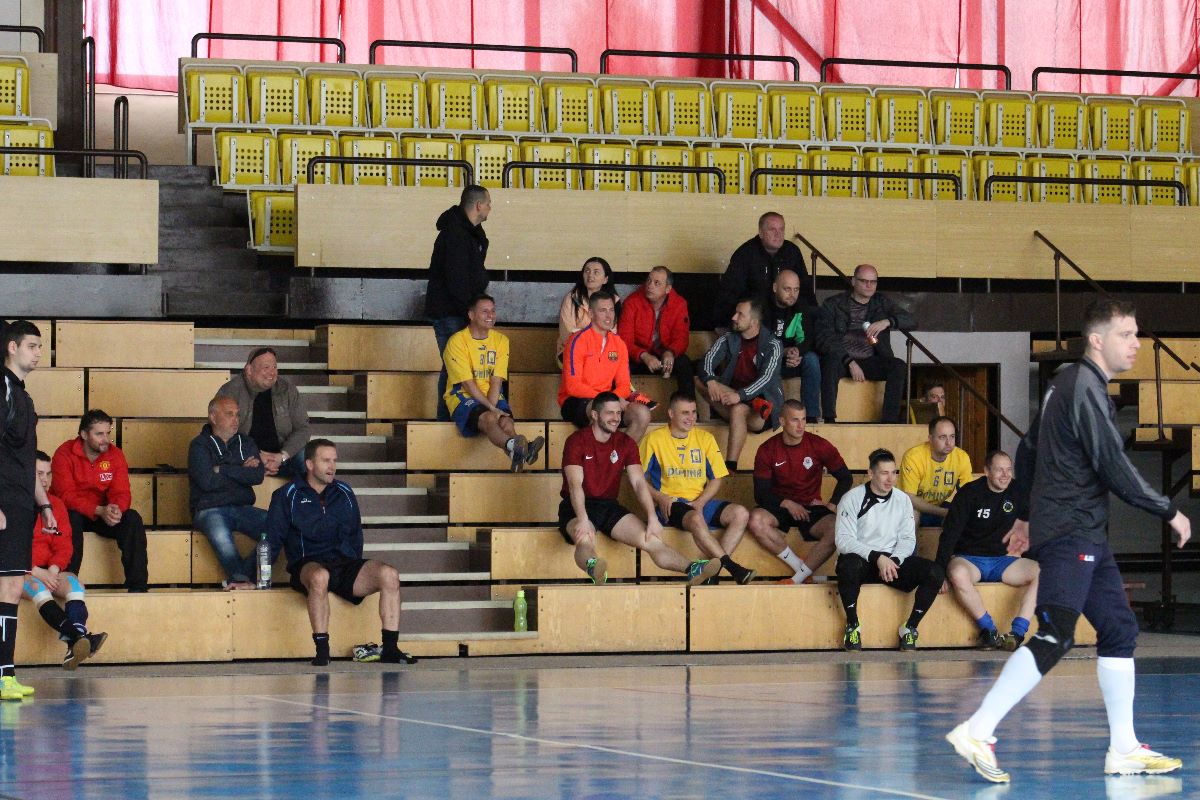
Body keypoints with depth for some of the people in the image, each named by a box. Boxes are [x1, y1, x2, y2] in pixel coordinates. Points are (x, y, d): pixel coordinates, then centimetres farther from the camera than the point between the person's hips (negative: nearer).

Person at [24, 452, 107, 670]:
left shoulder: (56, 505, 13)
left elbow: (63, 546, 9)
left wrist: (54, 569, -13)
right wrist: (36, 572, -19)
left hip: (47, 572, 5)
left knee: (73, 584, -25)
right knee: (37, 586, -36)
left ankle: (74, 649, -47)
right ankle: (79, 637, -55)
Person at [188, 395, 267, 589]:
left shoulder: (246, 443, 18)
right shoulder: (200, 445, 4)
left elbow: (258, 476, 0)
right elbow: (207, 481, -12)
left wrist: (223, 469, -5)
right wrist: (242, 472, -1)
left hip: (243, 508, 5)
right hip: (210, 509, -5)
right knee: (219, 533, -41)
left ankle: (239, 578, -25)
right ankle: (242, 580, -26)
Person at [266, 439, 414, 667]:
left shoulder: (344, 494, 20)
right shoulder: (287, 496, 8)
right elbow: (272, 540, 5)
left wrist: (357, 568, 11)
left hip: (345, 563, 4)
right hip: (307, 565, -4)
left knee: (389, 574, -24)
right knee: (320, 576, -42)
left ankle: (390, 648, -24)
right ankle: (322, 652, -37)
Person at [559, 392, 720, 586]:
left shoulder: (626, 444, 9)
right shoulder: (577, 441, -6)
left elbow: (639, 483, 0)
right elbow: (575, 484, -18)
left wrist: (652, 518, -16)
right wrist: (583, 519, -35)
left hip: (609, 506, 5)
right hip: (579, 507, -5)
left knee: (650, 539, -18)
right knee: (585, 540, -40)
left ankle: (691, 570, -33)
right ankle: (593, 567, -72)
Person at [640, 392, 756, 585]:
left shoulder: (705, 438, 13)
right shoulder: (654, 439, 2)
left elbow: (716, 480, 11)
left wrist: (700, 502, -7)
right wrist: (660, 498, -14)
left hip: (701, 502, 5)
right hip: (671, 504, -5)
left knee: (740, 513, -22)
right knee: (696, 519, -38)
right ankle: (732, 568, -36)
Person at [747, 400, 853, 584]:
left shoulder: (819, 446, -3)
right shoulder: (767, 450, -2)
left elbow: (846, 478, 6)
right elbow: (761, 493, -2)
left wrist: (833, 504, -7)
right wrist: (787, 504, -16)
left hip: (811, 508, 0)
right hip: (780, 508, 0)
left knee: (836, 529, -33)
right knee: (756, 520, -34)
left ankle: (798, 579, -23)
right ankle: (802, 569, -24)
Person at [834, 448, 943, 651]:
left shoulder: (903, 500, 9)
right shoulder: (853, 499, -3)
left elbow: (908, 539, 7)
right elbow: (844, 540, -11)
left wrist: (894, 560, -15)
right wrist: (877, 558, -23)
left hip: (894, 561, 4)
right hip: (862, 561, -3)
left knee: (935, 573, -22)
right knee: (849, 565, -41)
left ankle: (910, 628, -6)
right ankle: (852, 625, -19)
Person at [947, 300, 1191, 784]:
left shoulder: (1067, 383, 17)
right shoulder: (1086, 389, -14)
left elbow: (1028, 450, 25)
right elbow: (1113, 468, -17)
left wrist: (1025, 514, 32)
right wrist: (1168, 512, -8)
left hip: (1086, 535, 11)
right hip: (1070, 535, -11)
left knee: (1120, 630, 11)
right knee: (1053, 639, -18)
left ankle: (1124, 749, 14)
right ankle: (977, 732, -21)